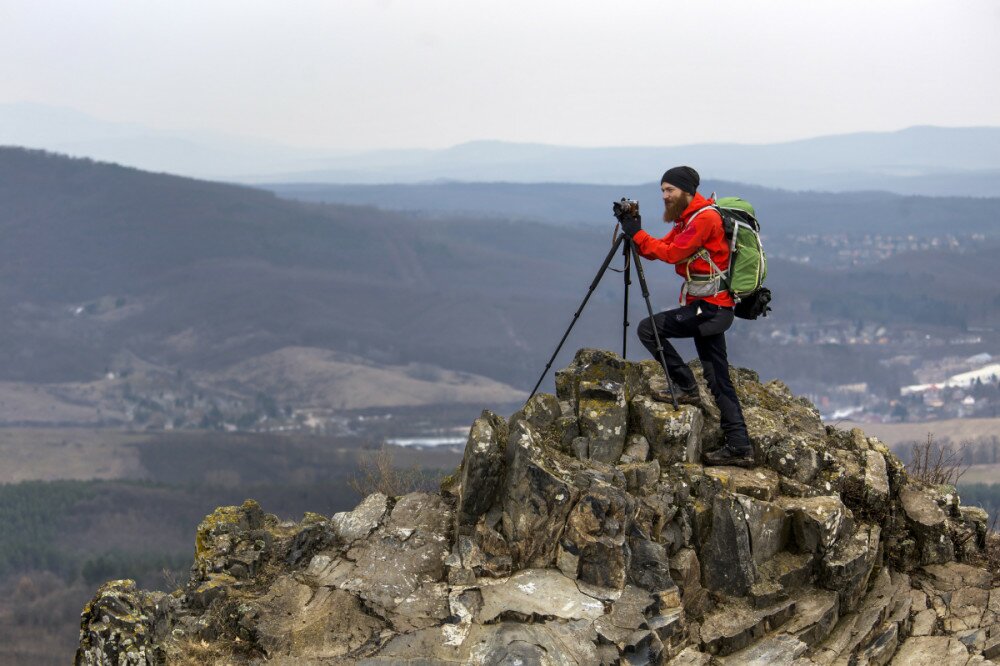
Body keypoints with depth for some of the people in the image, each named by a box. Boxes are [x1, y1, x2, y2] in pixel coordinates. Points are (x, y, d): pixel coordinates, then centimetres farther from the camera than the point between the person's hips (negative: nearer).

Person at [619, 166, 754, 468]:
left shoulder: (705, 217, -13)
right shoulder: (687, 219, 18)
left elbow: (671, 253, -20)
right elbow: (657, 250, 13)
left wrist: (637, 234, -14)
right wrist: (634, 233, -3)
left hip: (709, 306, -10)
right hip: (711, 308, 10)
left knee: (649, 329, -12)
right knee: (718, 379, 7)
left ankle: (685, 387, -4)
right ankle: (739, 447, 6)